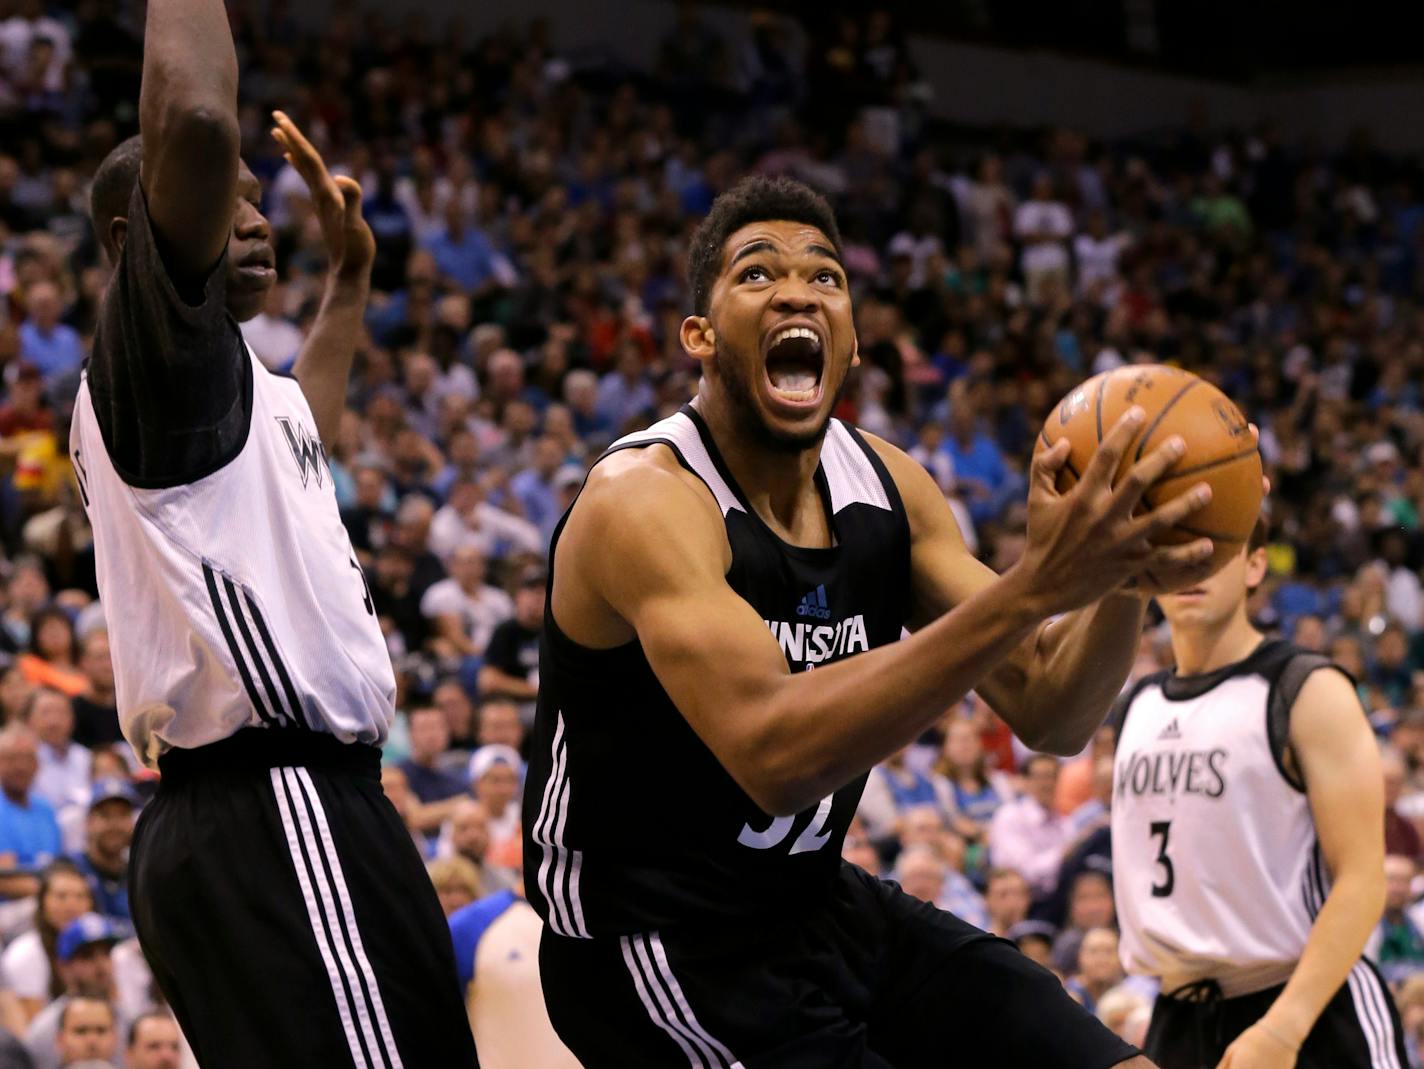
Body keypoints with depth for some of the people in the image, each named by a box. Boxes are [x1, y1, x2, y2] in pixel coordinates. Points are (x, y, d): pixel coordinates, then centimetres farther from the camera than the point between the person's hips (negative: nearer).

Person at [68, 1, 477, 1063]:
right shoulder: (153, 350, -6)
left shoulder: (216, 382, 23)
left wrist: (350, 275, 50)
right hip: (280, 817, -11)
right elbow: (195, 126, -25)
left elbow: (302, 428, 49)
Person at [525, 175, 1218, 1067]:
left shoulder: (890, 486, 1)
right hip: (659, 946, -8)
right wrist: (1034, 587, -41)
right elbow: (774, 756, -37)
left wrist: (1123, 575, -20)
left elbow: (1048, 712, 2)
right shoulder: (644, 501, -21)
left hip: (821, 908, 8)